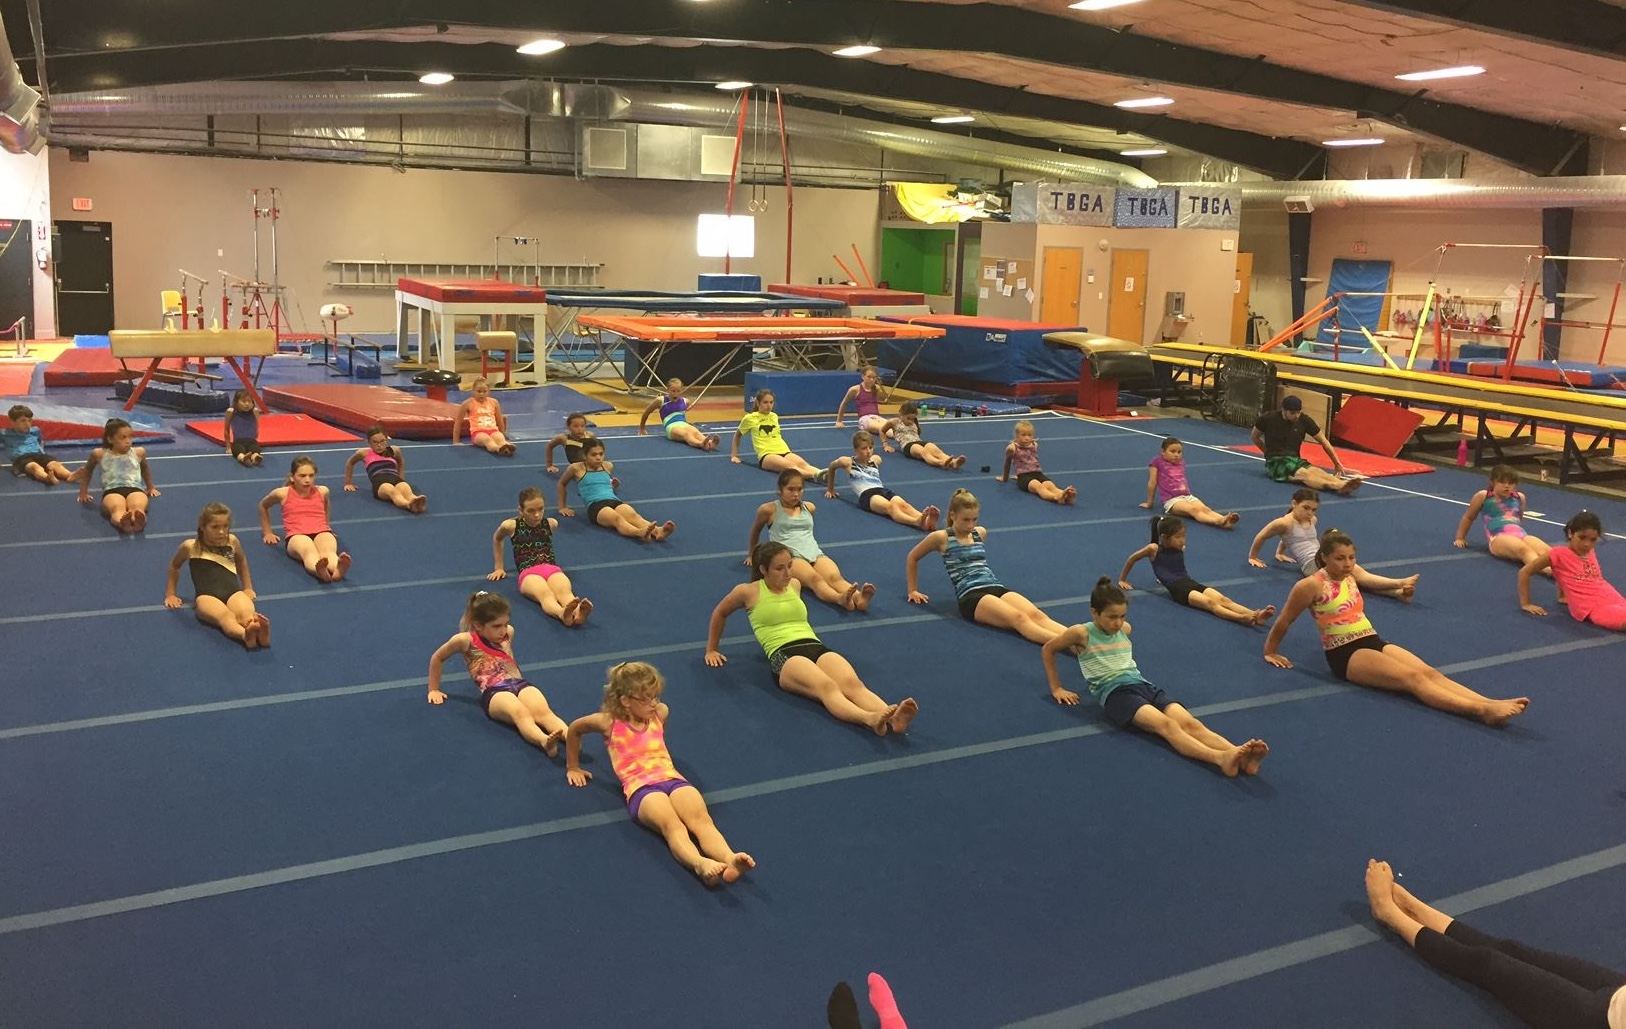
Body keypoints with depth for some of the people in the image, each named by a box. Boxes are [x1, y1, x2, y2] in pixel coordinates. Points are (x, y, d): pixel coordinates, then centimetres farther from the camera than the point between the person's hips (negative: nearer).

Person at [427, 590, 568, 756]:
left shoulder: (509, 632, 19)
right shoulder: (466, 640, 4)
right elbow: (437, 658, 20)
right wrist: (434, 690, 26)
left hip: (520, 684, 4)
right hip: (494, 692, -4)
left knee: (543, 711, -31)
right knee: (521, 713, -39)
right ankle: (544, 741, -68)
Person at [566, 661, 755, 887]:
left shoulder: (660, 714, 19)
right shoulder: (609, 722, 9)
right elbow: (574, 730, 25)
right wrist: (573, 767, 36)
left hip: (674, 780, 4)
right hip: (640, 788, -4)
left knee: (701, 818, -32)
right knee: (672, 824, -38)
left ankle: (730, 860, -59)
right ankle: (700, 864, -66)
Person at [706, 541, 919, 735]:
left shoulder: (795, 585, 22)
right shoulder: (748, 592, 8)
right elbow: (719, 613, 25)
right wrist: (711, 649, 30)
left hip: (817, 647, 5)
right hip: (783, 656, -5)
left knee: (853, 683, -32)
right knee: (826, 686, -39)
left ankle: (891, 717, -61)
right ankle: (870, 719, -68)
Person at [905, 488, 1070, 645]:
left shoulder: (981, 533, 20)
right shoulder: (941, 538, 4)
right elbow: (912, 557, 17)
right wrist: (913, 590, 20)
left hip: (997, 588, 6)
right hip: (971, 596, -6)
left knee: (1036, 615, -27)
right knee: (1019, 618, -35)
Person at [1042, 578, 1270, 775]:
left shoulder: (1125, 629, 19)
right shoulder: (1082, 633, 2)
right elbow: (1047, 650, 13)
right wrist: (1057, 689, 15)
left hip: (1143, 685, 6)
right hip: (1114, 692, -6)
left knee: (1190, 722, -24)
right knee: (1166, 725, -34)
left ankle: (1239, 756, -49)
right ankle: (1220, 758, -59)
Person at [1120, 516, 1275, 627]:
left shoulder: (1181, 549, 19)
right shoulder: (1154, 549, 2)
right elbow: (1132, 558, 13)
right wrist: (1122, 580, 21)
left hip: (1191, 583, 6)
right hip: (1177, 589, -6)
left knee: (1222, 599, -22)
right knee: (1210, 603, -31)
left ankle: (1255, 615, -44)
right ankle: (1243, 618, -53)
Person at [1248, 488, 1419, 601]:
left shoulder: (1312, 521, 20)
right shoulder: (1285, 523, -5)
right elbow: (1260, 537, 4)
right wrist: (1252, 557, 16)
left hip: (1326, 560, 7)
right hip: (1311, 565, -7)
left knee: (1356, 577, -22)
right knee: (1356, 572, -25)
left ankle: (1397, 592, -43)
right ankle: (1399, 583, -39)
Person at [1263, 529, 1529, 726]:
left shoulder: (1349, 576, 15)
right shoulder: (1311, 585, -9)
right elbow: (1283, 622, 0)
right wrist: (1270, 653, 9)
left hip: (1374, 642, 8)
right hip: (1345, 654, -7)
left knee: (1429, 672, -19)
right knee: (1411, 677, -28)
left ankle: (1489, 703, -38)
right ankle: (1480, 710, -45)